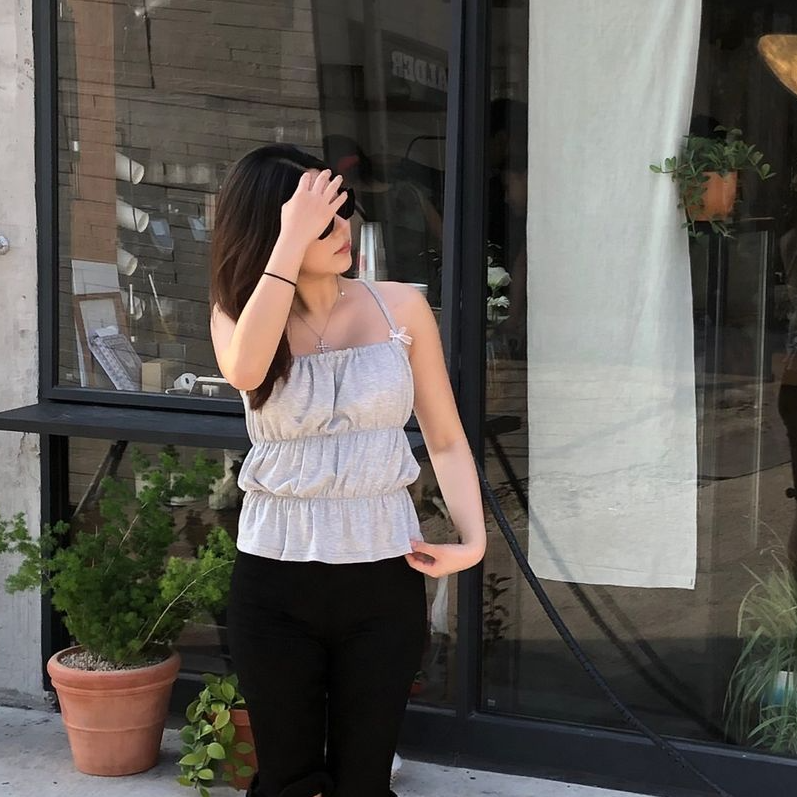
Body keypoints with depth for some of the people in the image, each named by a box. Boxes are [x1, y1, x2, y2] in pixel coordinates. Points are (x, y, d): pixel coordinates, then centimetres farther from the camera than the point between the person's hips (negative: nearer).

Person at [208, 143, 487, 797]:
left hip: (384, 574, 0)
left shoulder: (400, 308, -2)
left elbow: (446, 440, 4)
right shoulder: (239, 312, -1)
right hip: (274, 578, 0)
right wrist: (292, 243, -27)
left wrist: (473, 538, -10)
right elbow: (244, 371, -26)